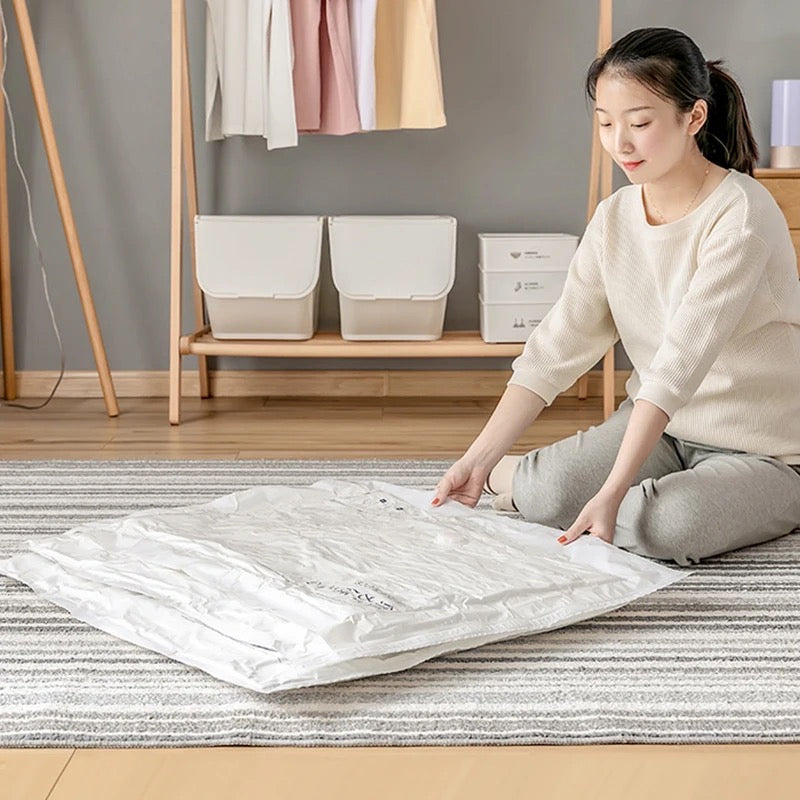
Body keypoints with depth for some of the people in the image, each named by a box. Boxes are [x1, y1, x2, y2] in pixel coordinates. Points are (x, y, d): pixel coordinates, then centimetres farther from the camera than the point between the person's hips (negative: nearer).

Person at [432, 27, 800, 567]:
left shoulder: (741, 214, -22)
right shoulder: (615, 217, -1)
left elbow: (680, 362, -32)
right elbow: (560, 345, -5)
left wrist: (613, 491, -38)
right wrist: (479, 458, -14)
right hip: (658, 425, 5)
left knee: (669, 526, -34)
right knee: (545, 493, -23)